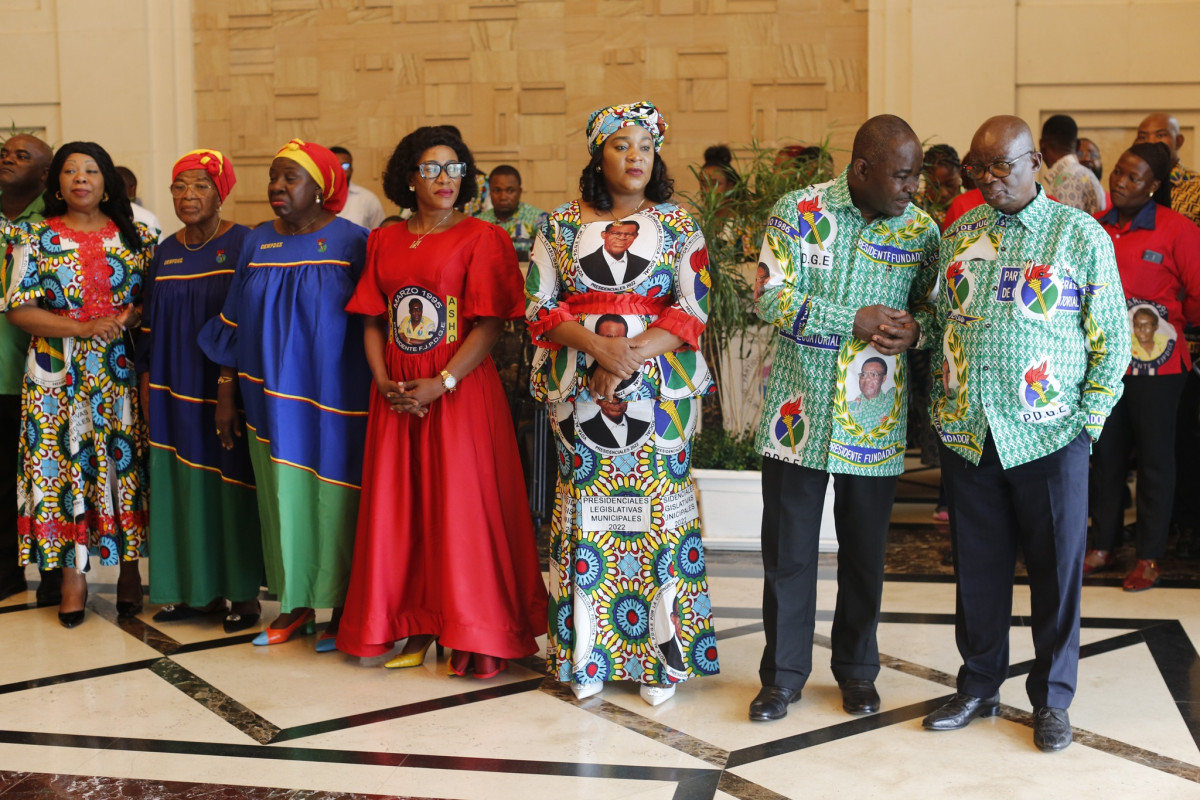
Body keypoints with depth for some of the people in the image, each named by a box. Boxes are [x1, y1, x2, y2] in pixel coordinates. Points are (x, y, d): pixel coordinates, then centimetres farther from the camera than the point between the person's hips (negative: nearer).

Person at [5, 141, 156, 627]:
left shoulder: (136, 236, 8)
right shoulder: (39, 239, 5)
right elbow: (19, 310, -2)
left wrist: (129, 317, -14)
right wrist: (84, 328, -13)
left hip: (121, 371, 1)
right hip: (58, 375, 0)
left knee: (127, 463, 1)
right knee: (63, 463, 0)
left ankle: (129, 568, 13)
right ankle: (72, 575, 9)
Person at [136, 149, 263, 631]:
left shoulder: (243, 244, -7)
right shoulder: (165, 253, 11)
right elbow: (151, 325, 15)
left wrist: (237, 386, -13)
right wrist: (147, 384, 10)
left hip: (226, 388, -6)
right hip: (175, 392, 6)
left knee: (230, 485, -1)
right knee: (182, 487, 8)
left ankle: (242, 594, 10)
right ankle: (197, 590, 19)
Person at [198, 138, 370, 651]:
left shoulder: (351, 242, -5)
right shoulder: (257, 244, 8)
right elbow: (236, 326, 11)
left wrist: (377, 391, -9)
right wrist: (226, 392, 8)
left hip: (331, 401, -4)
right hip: (271, 399, 4)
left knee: (333, 499, 1)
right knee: (281, 497, 9)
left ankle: (341, 608, 15)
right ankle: (295, 603, 22)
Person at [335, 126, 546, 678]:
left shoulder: (480, 238, -3)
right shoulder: (384, 242, 12)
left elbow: (490, 324, -10)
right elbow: (373, 321, 10)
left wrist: (442, 383, -18)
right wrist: (383, 381, -6)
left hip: (460, 392, -5)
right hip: (396, 397, 5)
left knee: (461, 508, -2)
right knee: (401, 508, 8)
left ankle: (474, 637, 9)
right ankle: (416, 629, 20)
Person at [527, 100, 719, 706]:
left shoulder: (678, 226, 6)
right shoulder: (560, 224, 8)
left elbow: (693, 309, -1)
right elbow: (540, 304, 3)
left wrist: (632, 357, -14)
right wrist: (596, 344, -13)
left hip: (658, 383, -1)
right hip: (578, 382, 1)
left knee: (655, 501, -2)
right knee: (586, 501, 1)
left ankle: (660, 656, 7)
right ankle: (585, 654, 11)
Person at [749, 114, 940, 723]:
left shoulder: (921, 228, 3)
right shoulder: (798, 211, -5)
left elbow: (935, 308, 12)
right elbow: (772, 299, -11)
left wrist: (913, 328, -12)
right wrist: (858, 320, -17)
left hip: (875, 417, 2)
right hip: (799, 409, -2)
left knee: (865, 549, 12)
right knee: (788, 548, 6)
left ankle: (857, 671, 29)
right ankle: (783, 674, 21)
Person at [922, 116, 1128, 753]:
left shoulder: (1081, 235, -2)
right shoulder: (958, 235, 9)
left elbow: (1113, 338, -1)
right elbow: (937, 325, 15)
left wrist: (1087, 421, -6)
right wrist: (938, 407, 8)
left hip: (1049, 437, -3)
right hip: (967, 434, 3)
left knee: (1056, 568, 5)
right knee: (976, 565, 11)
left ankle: (1051, 699, 21)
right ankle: (979, 686, 27)